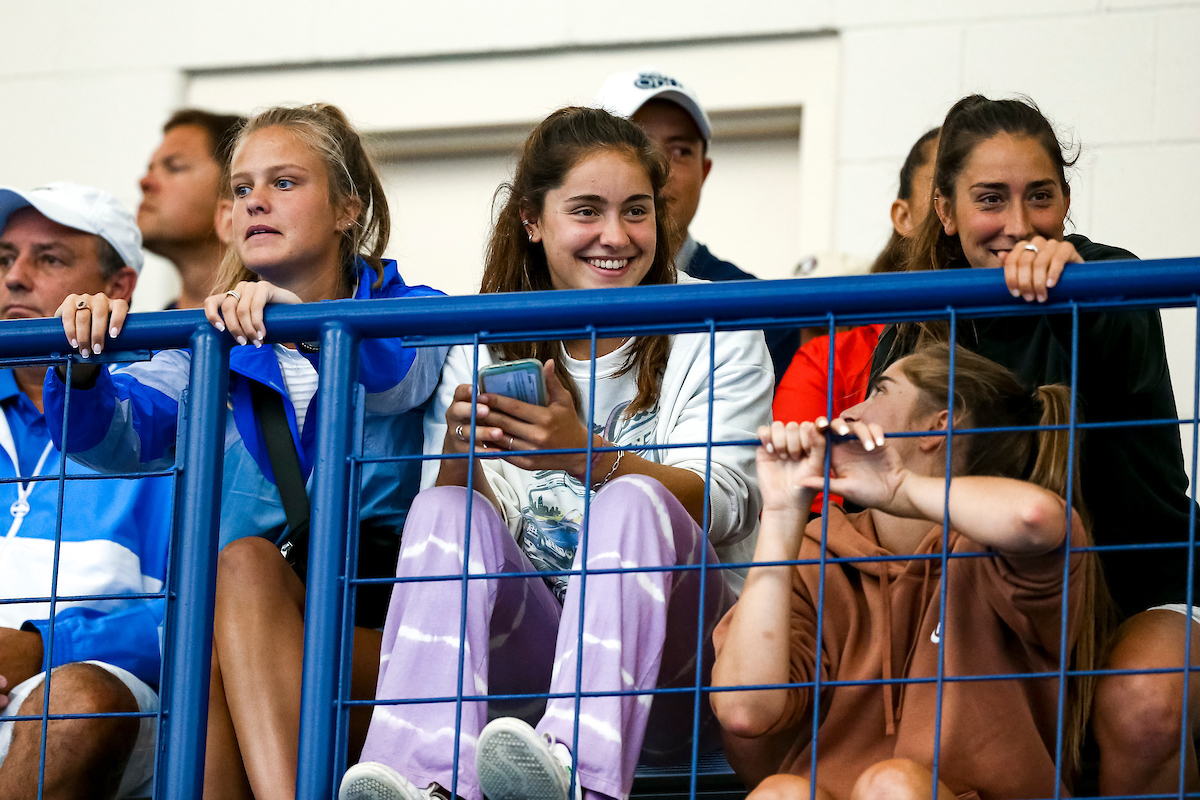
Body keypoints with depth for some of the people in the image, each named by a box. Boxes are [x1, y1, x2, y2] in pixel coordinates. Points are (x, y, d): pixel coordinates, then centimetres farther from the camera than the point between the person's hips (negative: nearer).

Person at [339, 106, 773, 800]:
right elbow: (458, 522, 1)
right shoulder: (483, 347, 12)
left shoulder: (714, 332, 5)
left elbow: (719, 503, -10)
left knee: (632, 502, -31)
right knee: (447, 510, -25)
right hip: (527, 638, 2)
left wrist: (585, 454, -30)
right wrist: (458, 456, -23)